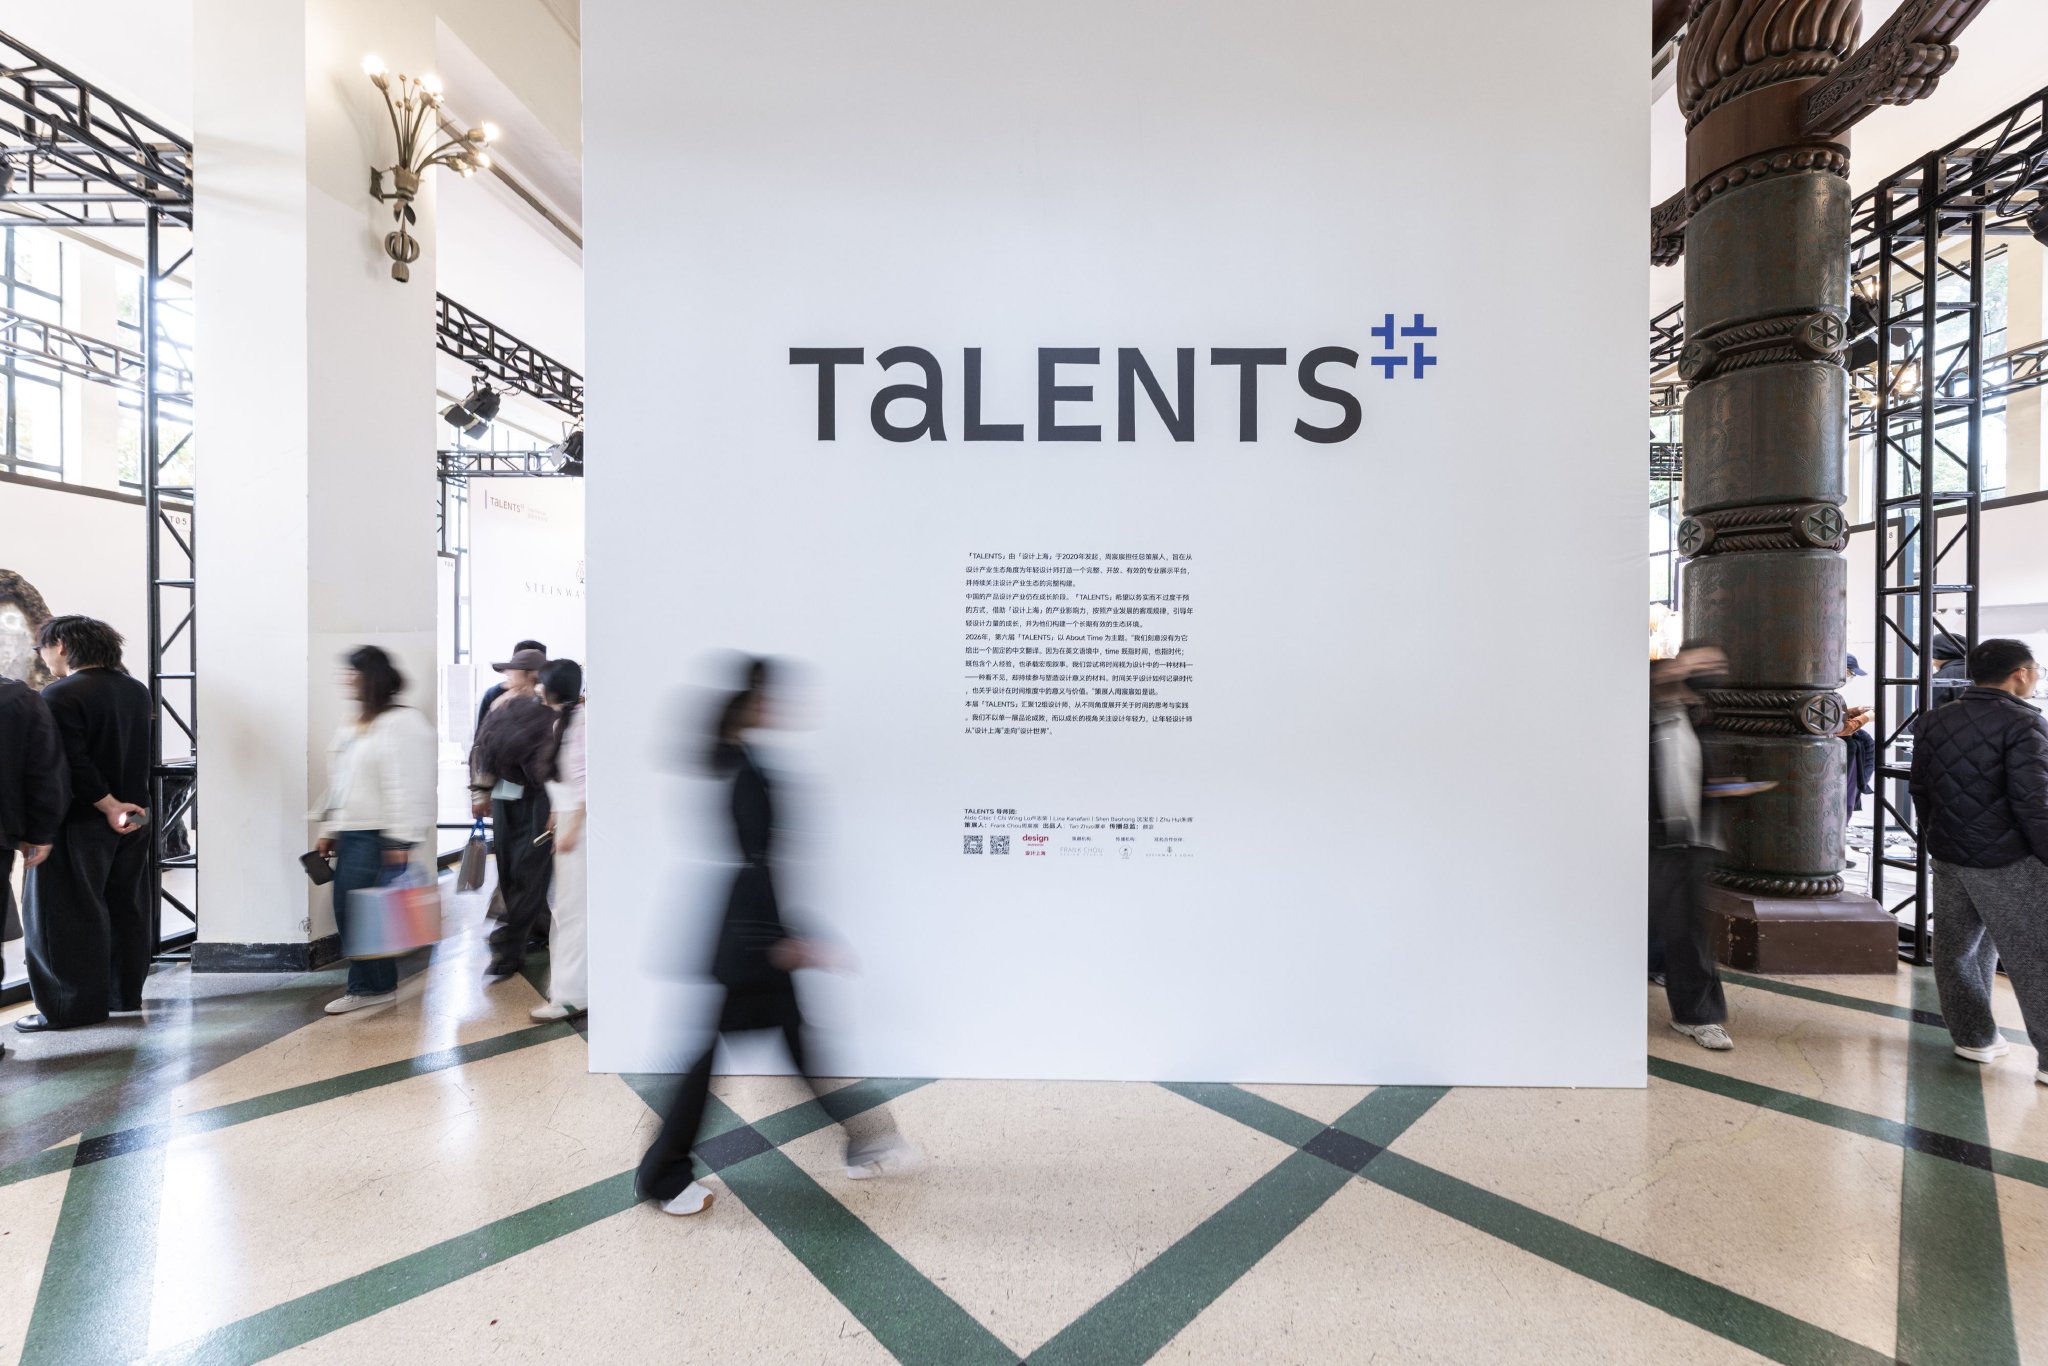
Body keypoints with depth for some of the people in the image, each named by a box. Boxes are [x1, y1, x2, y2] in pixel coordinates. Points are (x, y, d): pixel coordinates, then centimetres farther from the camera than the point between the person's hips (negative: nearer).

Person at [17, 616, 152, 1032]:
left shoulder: (60, 695, -16)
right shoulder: (136, 690, 7)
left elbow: (71, 763, -22)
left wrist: (108, 806, -17)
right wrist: (125, 803, 14)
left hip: (81, 824, -7)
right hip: (134, 818, 7)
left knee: (68, 914, 3)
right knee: (126, 908, 13)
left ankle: (74, 1006, 8)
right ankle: (125, 994, 22)